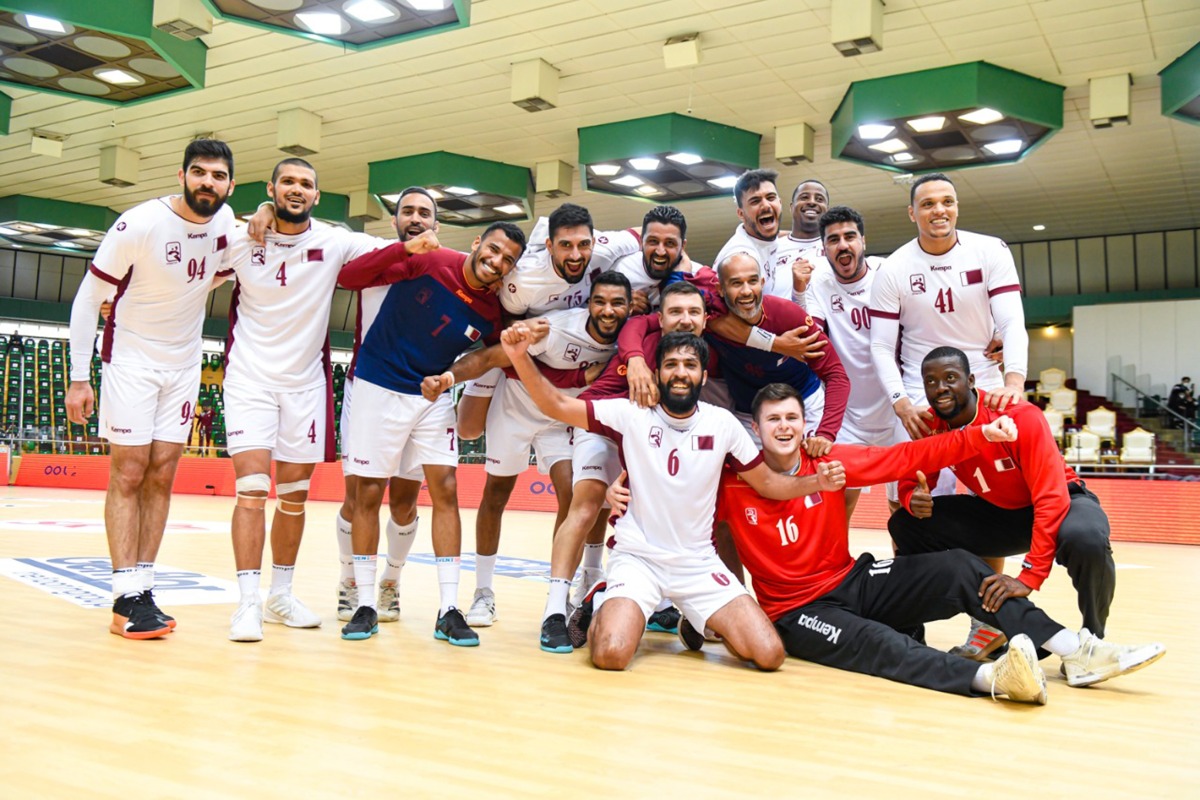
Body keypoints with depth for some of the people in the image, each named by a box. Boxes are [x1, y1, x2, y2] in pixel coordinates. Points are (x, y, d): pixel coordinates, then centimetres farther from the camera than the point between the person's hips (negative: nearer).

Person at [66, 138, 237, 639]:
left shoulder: (225, 222, -3)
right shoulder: (139, 224, -18)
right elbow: (88, 299, -12)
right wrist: (79, 378, -14)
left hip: (184, 363, 5)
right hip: (131, 359, -5)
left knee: (162, 475, 4)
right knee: (129, 474, -6)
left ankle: (144, 586, 9)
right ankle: (126, 598, -4)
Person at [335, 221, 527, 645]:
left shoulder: (492, 313, -5)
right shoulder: (428, 262, -15)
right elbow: (349, 277, -18)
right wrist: (406, 248, -31)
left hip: (433, 396, 3)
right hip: (378, 387, -3)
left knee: (446, 489, -4)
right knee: (368, 494, 1)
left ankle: (448, 610, 2)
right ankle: (365, 605, 13)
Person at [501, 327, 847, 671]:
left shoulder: (723, 423, -1)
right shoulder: (631, 414, -8)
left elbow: (767, 482, 9)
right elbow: (557, 405, -10)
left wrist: (816, 482, -8)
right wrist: (520, 357, -24)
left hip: (699, 564, 3)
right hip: (637, 558, -2)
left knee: (770, 655, -11)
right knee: (611, 654, -26)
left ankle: (699, 623, 20)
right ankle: (605, 611, 11)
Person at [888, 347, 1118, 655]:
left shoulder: (1021, 418, -28)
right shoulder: (930, 426, -13)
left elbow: (1051, 500, -31)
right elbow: (911, 483, -3)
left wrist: (1029, 577, -39)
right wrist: (913, 500, -30)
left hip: (1061, 503, -4)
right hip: (996, 512, 5)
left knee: (1086, 540, -39)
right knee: (905, 525, -12)